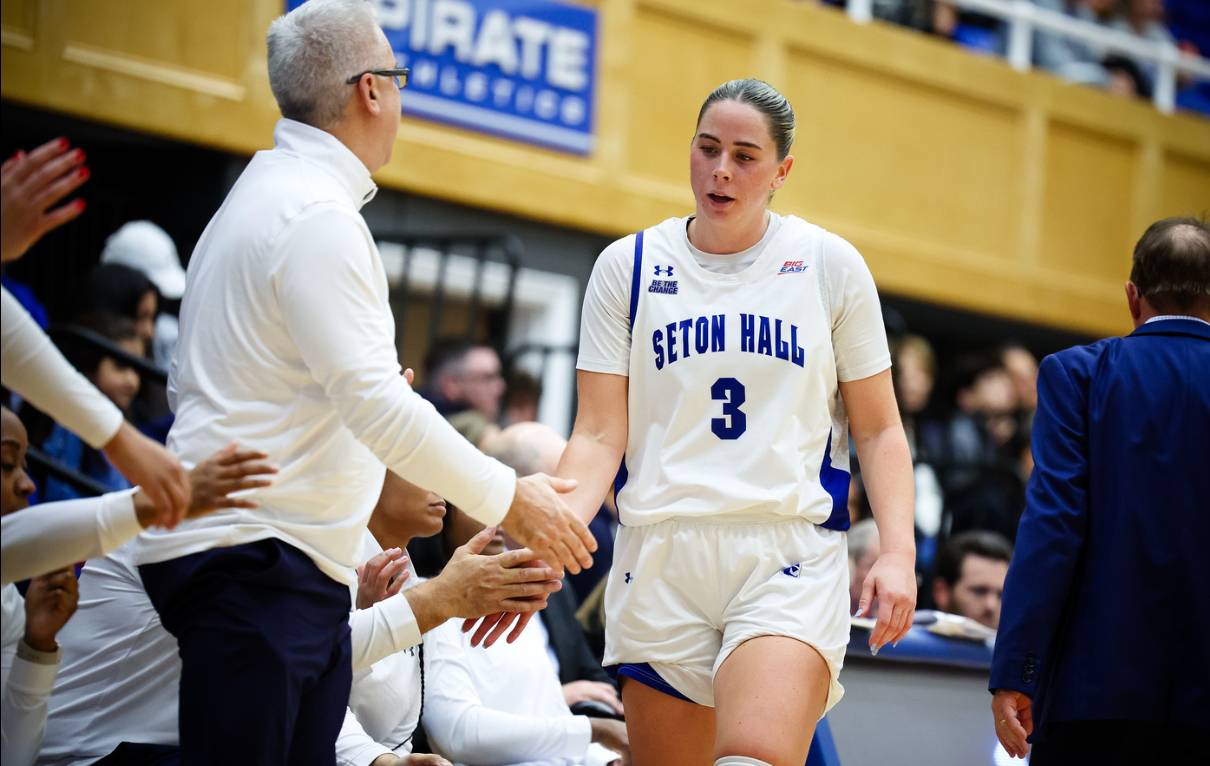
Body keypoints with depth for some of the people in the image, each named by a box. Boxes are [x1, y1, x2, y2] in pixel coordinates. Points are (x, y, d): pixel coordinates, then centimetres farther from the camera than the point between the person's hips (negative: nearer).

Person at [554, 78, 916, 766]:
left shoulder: (830, 265, 6)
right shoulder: (629, 266, 8)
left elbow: (879, 429, 10)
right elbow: (600, 436, 4)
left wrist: (899, 554, -5)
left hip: (791, 558, -2)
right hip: (661, 560, 2)